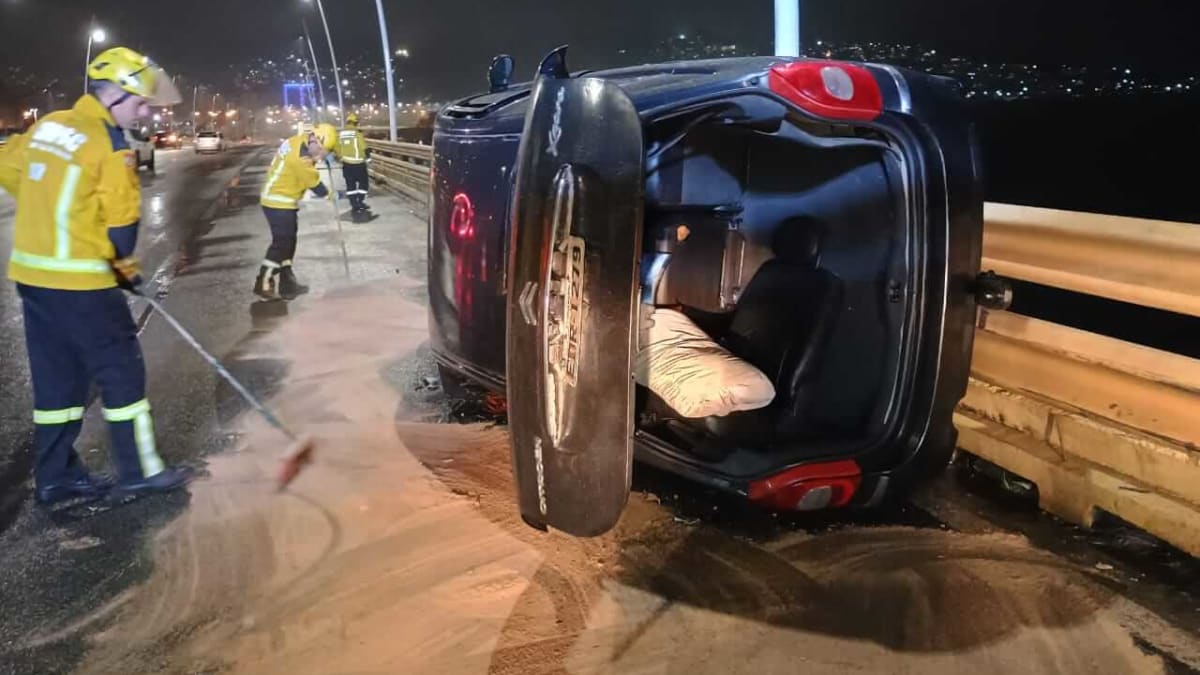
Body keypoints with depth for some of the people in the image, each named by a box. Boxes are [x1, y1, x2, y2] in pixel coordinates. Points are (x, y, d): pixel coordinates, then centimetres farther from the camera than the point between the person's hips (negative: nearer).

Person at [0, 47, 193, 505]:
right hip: (80, 280, -8)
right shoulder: (110, 145, -13)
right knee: (121, 369, 2)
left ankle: (55, 477, 21)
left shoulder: (47, 125, 9)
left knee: (56, 373, 14)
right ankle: (138, 472, 9)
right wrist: (125, 268, 5)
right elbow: (120, 221, -11)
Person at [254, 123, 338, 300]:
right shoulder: (300, 154, -23)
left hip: (283, 200, 10)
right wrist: (327, 194, 0)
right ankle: (264, 285, -3)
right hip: (279, 202, -10)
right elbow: (313, 181, -16)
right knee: (281, 243, -7)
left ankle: (286, 282, 20)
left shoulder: (300, 142, 7)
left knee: (287, 242, 14)